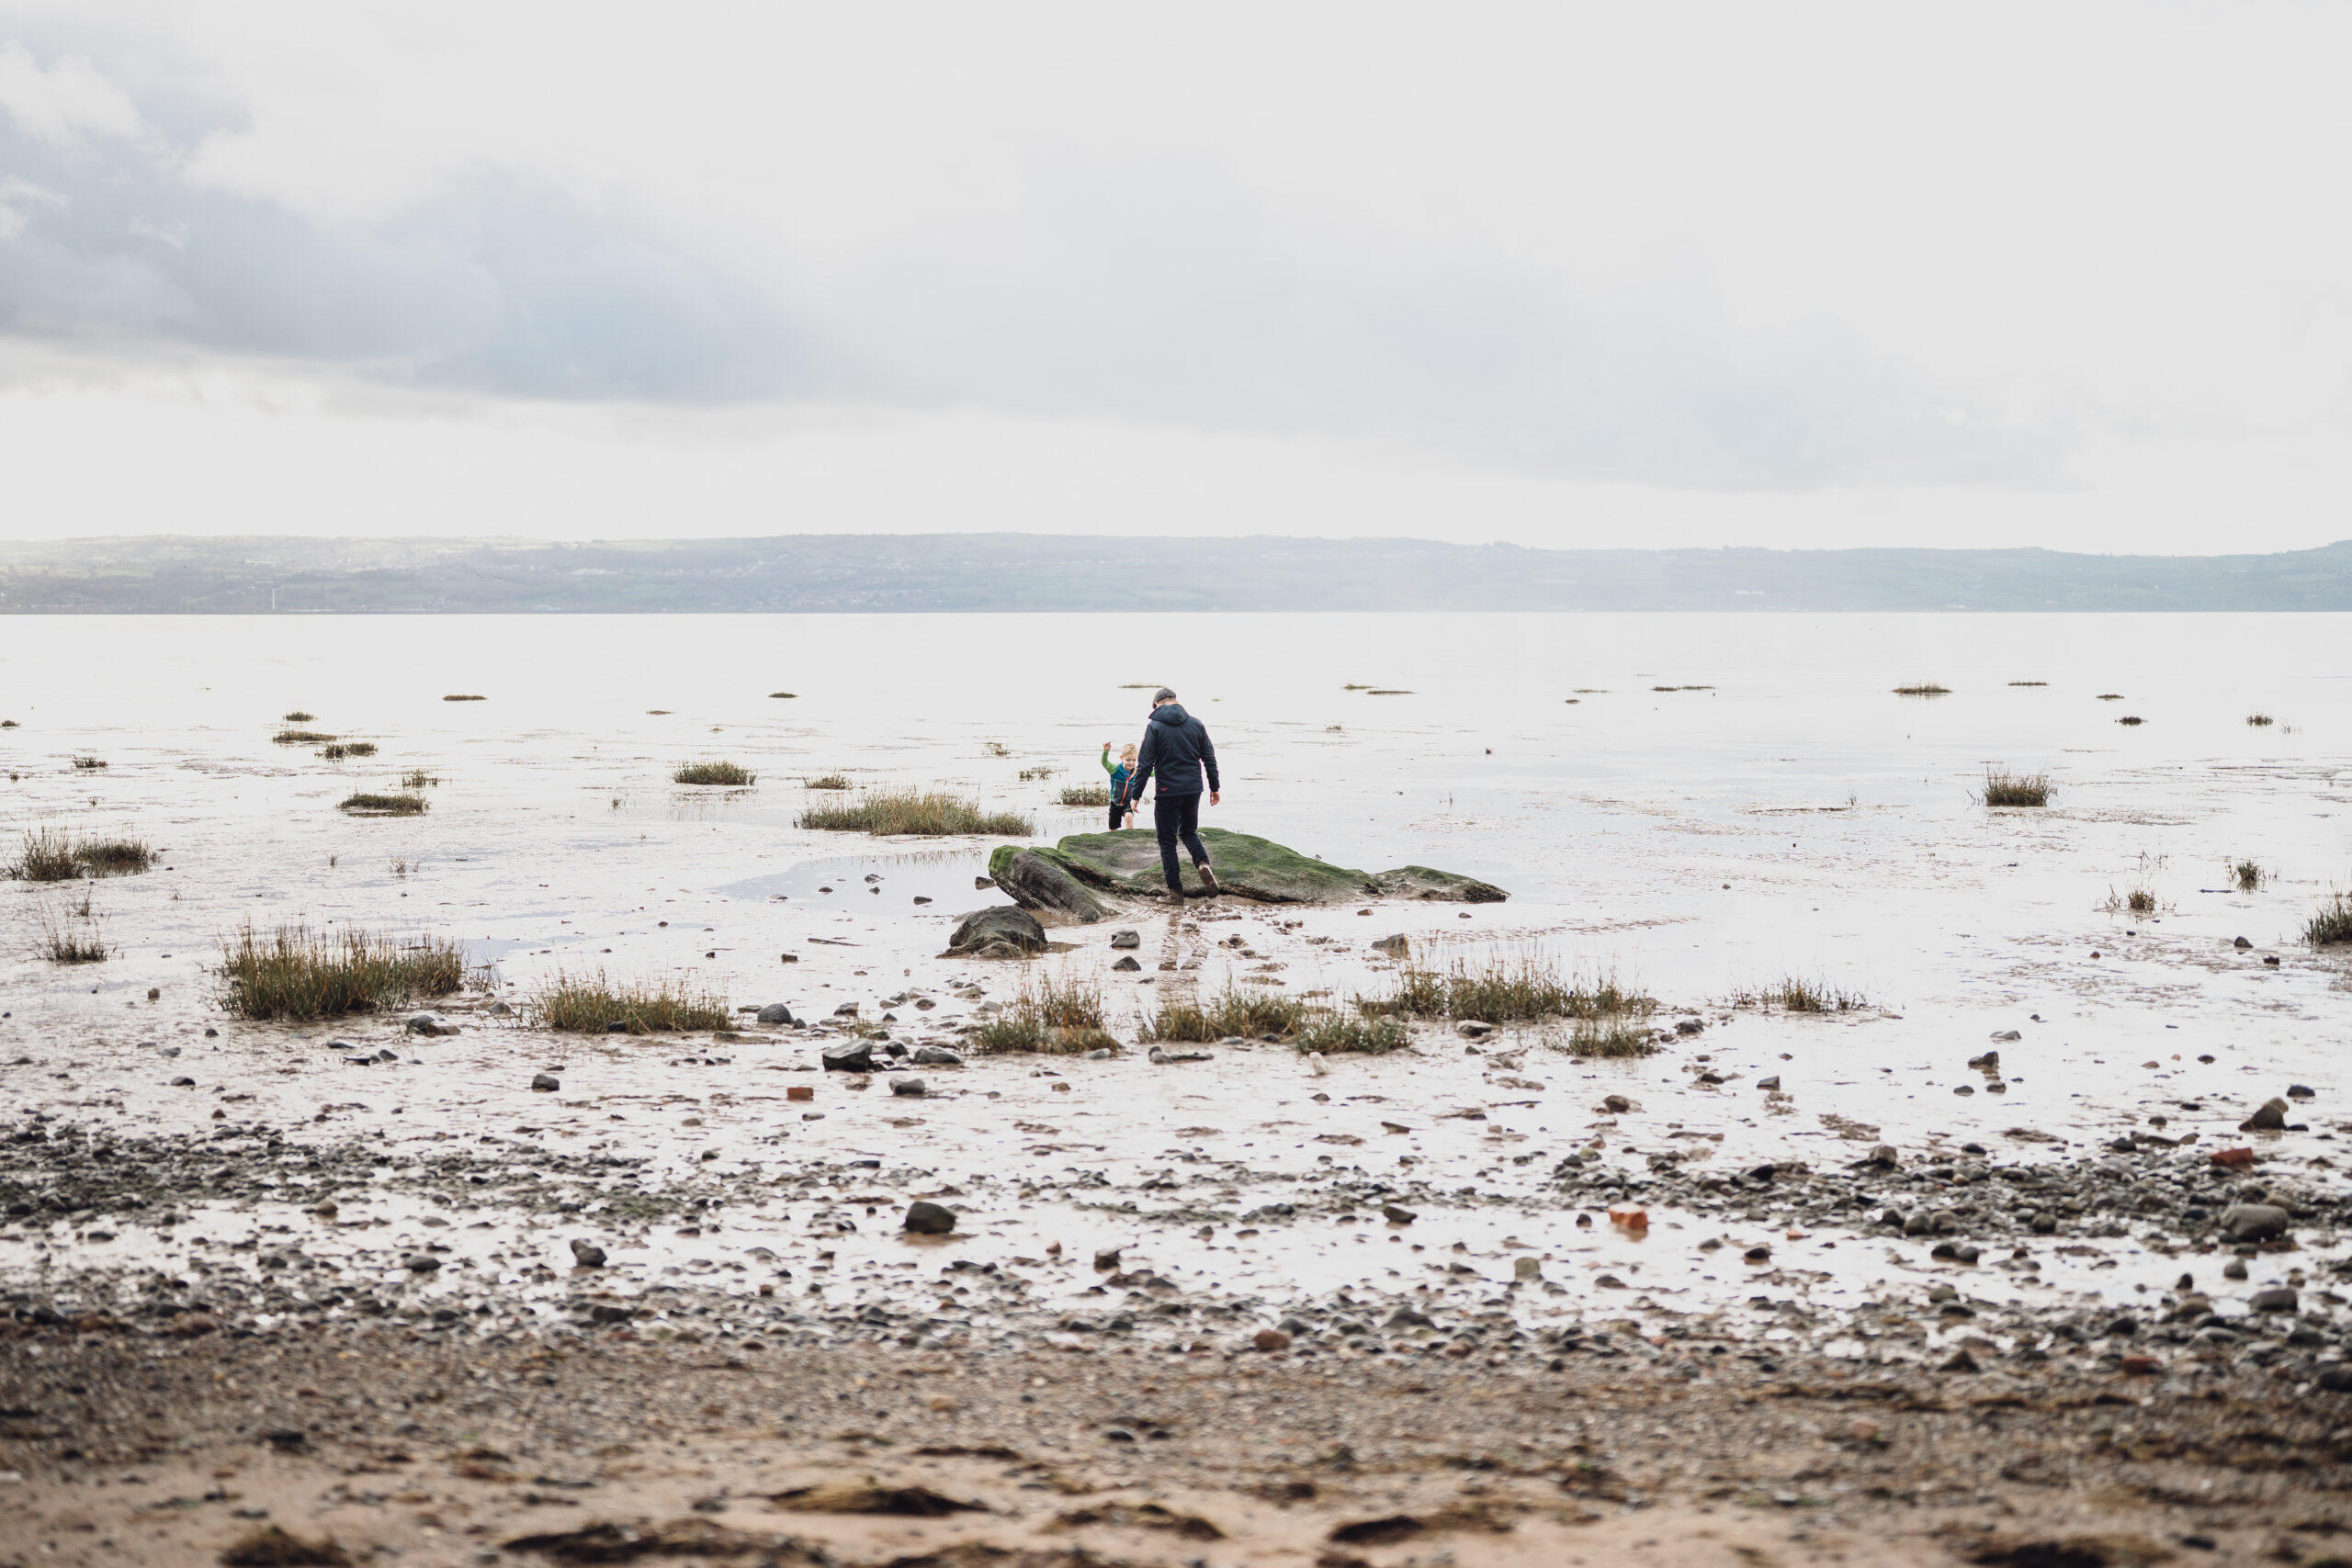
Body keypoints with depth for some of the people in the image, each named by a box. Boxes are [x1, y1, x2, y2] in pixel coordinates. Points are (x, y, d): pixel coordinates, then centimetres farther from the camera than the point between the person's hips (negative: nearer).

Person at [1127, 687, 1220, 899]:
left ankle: (1175, 889, 3)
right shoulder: (1196, 724, 5)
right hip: (1193, 789, 4)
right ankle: (1202, 862, -6)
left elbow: (1145, 764, -10)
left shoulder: (1155, 727, -8)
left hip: (1167, 792, -4)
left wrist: (1135, 795, -5)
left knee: (1167, 841, 6)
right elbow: (1209, 759, 9)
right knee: (1189, 832, 22)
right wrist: (1214, 787, 19)